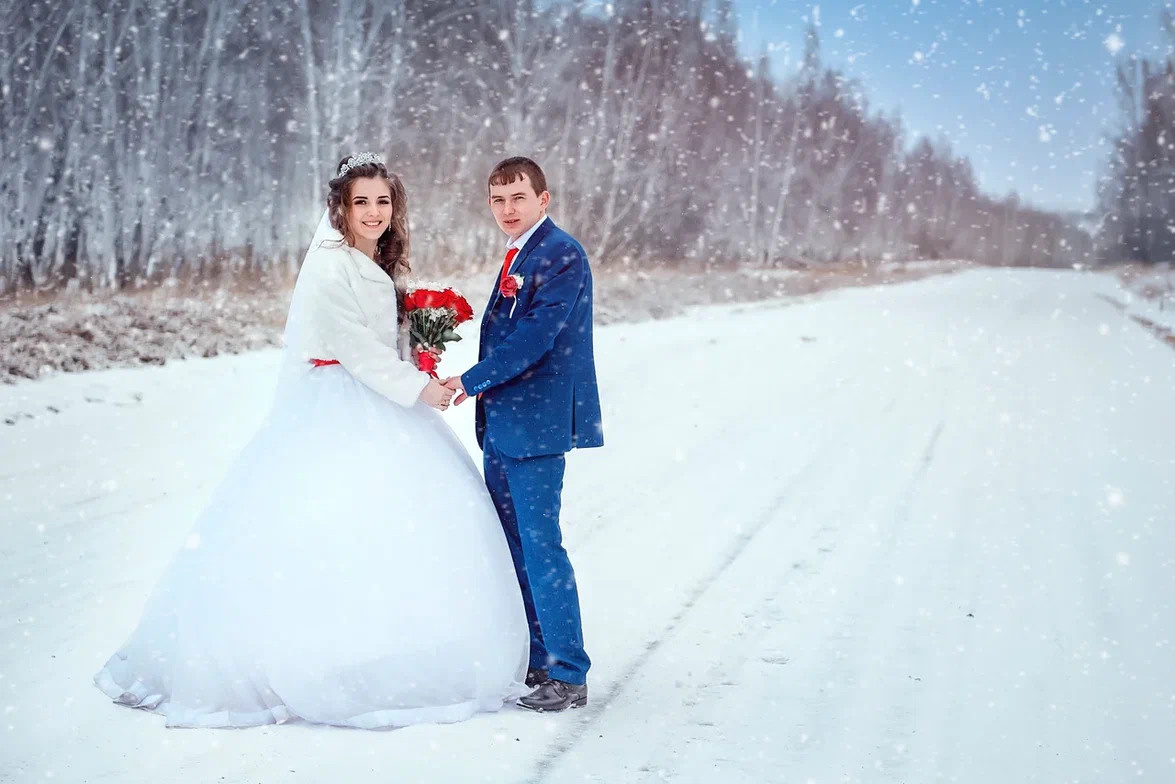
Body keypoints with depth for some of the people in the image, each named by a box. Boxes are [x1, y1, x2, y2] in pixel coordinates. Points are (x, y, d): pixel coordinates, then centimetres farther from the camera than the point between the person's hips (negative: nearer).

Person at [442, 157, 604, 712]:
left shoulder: (562, 255, -13)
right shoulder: (518, 255, 17)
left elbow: (537, 336, -20)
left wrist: (472, 380, -17)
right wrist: (481, 389, 10)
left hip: (537, 423, -10)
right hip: (504, 425, 10)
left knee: (540, 546, -8)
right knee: (511, 546, 14)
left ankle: (568, 675, 0)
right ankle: (534, 661, 24)